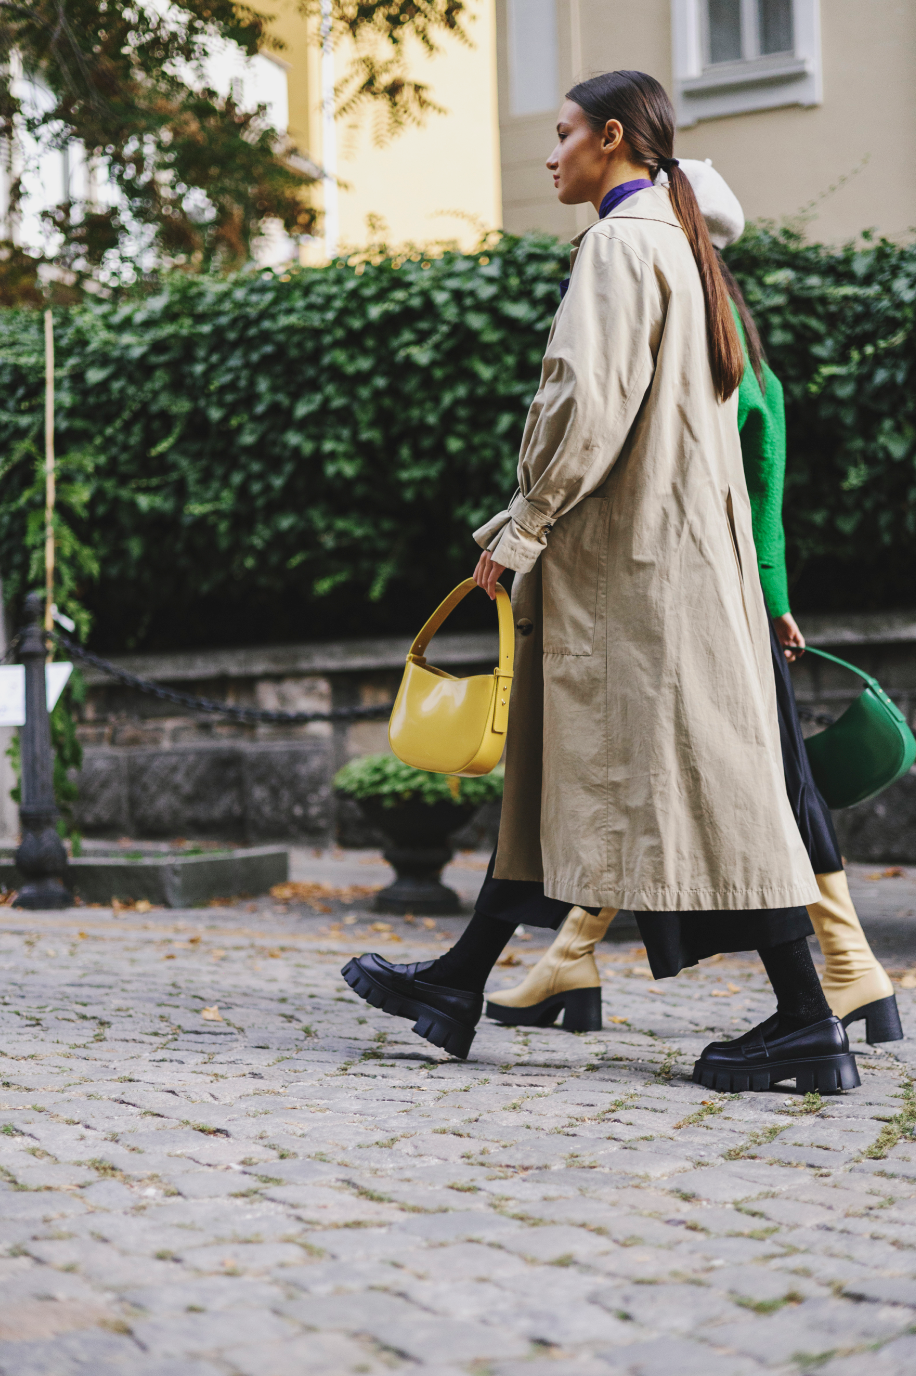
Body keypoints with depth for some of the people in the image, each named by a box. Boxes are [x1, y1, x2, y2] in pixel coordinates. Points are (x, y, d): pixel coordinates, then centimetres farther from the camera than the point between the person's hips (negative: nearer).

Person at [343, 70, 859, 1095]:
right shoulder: (678, 242, 20)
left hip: (633, 551, -10)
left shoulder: (620, 243, -10)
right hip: (672, 540, 10)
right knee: (555, 759, 10)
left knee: (694, 763, -9)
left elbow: (587, 399, -21)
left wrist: (522, 526, -11)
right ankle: (458, 985, 17)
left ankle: (806, 1021, -7)